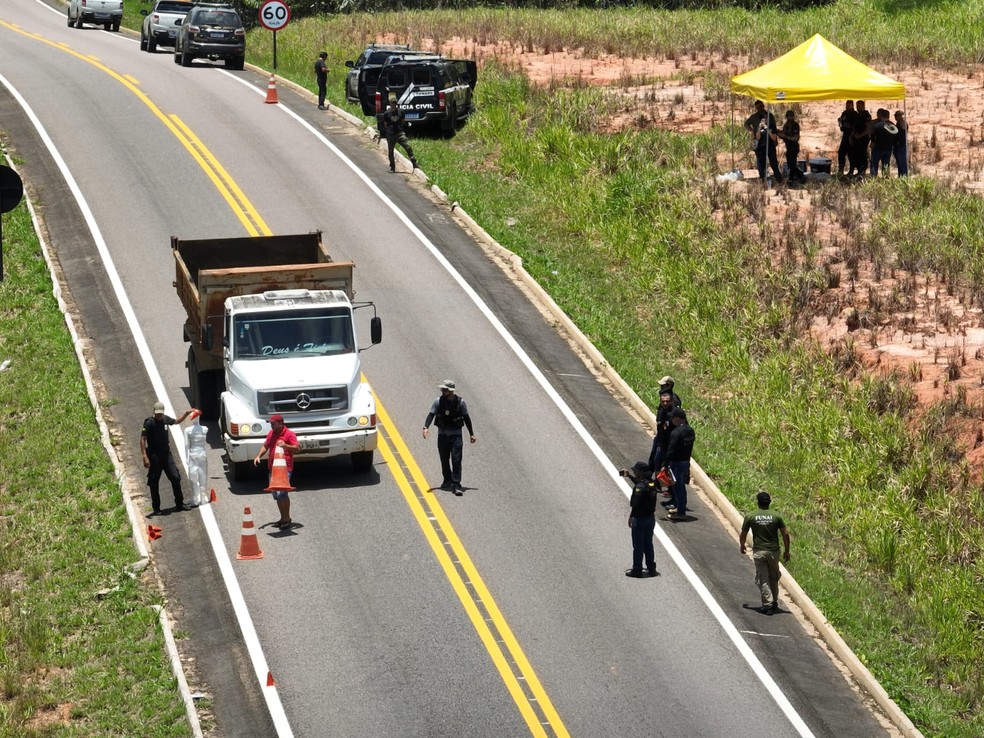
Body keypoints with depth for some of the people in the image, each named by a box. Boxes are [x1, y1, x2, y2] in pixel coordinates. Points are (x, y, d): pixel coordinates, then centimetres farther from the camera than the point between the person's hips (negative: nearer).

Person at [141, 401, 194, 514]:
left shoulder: (165, 419, 6)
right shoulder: (149, 423, -12)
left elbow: (177, 421, 29)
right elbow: (142, 439, -16)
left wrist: (186, 414, 15)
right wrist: (145, 457, -23)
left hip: (167, 454, 5)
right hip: (154, 457, -5)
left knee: (175, 478, 2)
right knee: (154, 482, 1)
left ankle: (179, 504, 12)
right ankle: (156, 508, 10)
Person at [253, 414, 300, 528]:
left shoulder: (289, 434, -7)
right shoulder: (271, 433, 14)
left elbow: (297, 448, -13)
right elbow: (265, 446, 24)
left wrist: (286, 445, -29)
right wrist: (258, 456, 7)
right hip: (272, 467, 8)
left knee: (282, 493, -18)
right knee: (276, 495, 11)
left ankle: (287, 518, -9)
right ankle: (283, 518, 20)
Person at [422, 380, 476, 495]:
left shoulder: (460, 402, -3)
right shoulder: (439, 401, -2)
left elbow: (466, 418, 5)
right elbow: (431, 415, -11)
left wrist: (471, 434, 6)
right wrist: (426, 427, -28)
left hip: (456, 435, -2)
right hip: (442, 434, 2)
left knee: (456, 460, -10)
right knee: (444, 460, 11)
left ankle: (456, 485, -13)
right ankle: (447, 481, 29)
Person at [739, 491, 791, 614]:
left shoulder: (750, 517, -6)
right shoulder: (776, 516, -4)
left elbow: (743, 534, 3)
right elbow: (785, 534, -3)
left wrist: (742, 546, 23)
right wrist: (786, 551, 8)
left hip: (758, 552, -2)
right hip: (773, 552, 2)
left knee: (762, 579, 4)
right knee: (774, 578, 18)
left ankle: (767, 604, -3)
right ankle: (774, 603, 23)